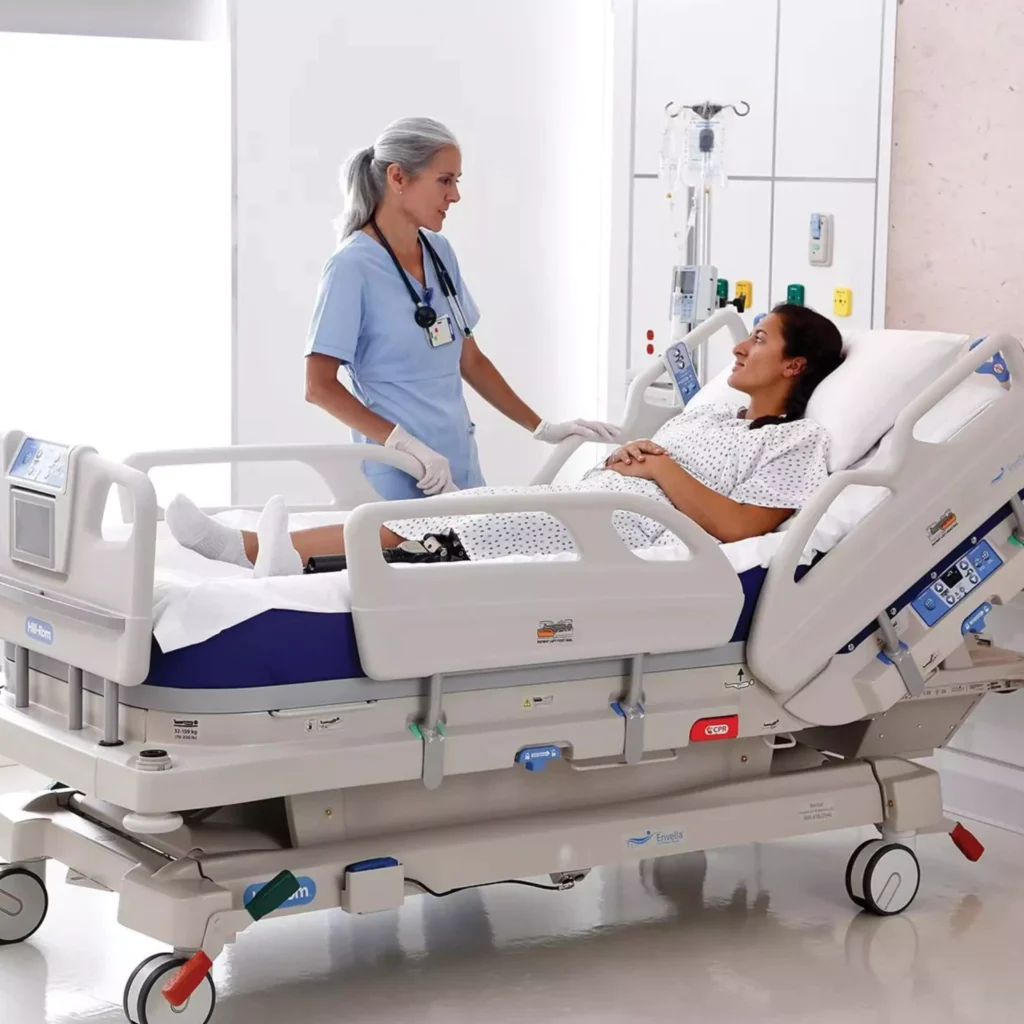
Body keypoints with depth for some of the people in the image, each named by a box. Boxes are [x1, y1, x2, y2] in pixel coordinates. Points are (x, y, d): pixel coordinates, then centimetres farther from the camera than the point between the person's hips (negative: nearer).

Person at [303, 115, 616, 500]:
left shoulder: (440, 253, 9)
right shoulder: (353, 267, -12)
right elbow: (320, 386, -15)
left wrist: (542, 428, 13)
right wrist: (405, 444, -23)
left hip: (460, 469, 7)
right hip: (399, 478, -7)